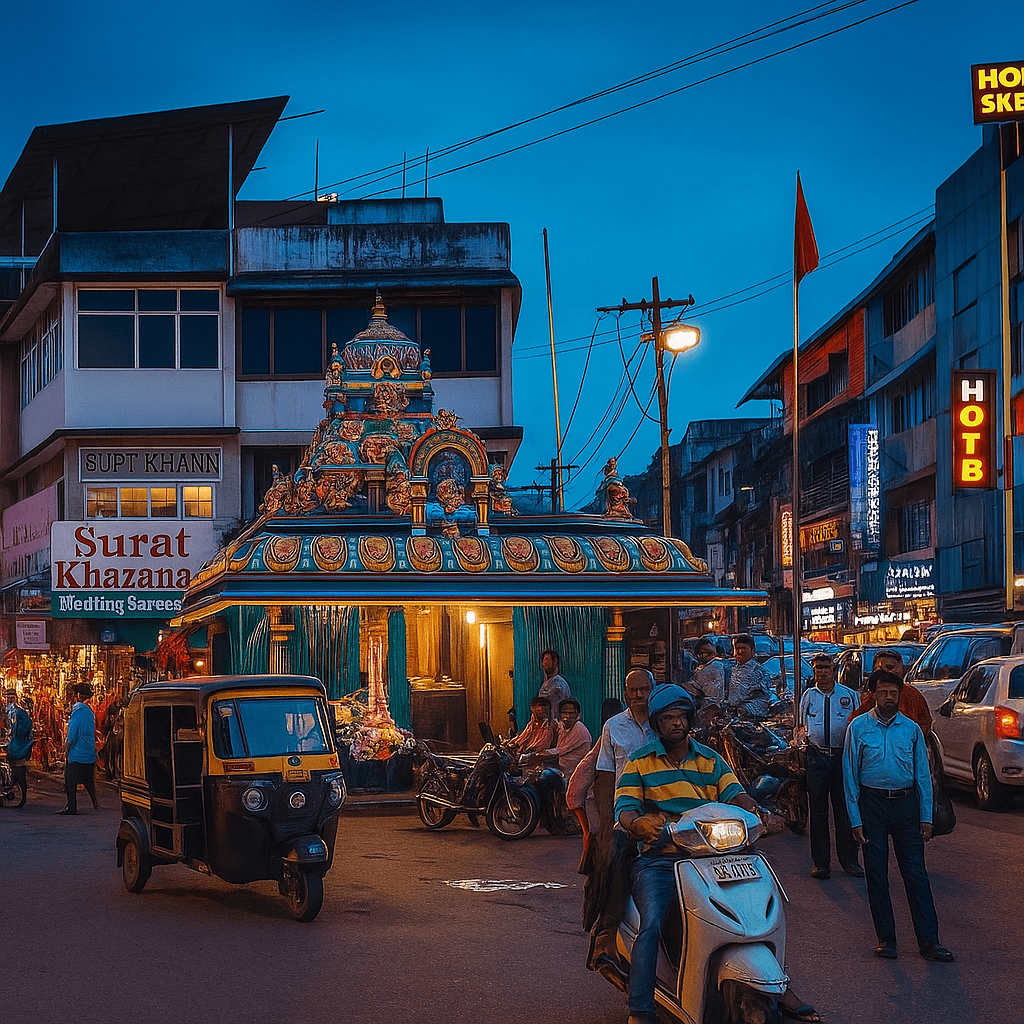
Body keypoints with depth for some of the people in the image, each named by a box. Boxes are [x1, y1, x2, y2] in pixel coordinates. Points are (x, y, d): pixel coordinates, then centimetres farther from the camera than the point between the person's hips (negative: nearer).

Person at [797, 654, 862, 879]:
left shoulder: (849, 695, 9)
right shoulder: (808, 696, 14)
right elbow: (802, 727, 21)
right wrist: (801, 734, 0)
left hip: (843, 756, -1)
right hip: (817, 757, 1)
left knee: (845, 810, 0)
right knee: (818, 811, 3)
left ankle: (849, 860, 9)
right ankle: (820, 862, 9)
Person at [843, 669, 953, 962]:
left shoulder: (911, 729, 6)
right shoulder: (859, 727, 1)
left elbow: (922, 774, 8)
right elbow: (850, 775, 1)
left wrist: (926, 817, 2)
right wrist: (856, 820, -4)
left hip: (905, 803, 1)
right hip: (872, 804, -1)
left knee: (916, 873, -2)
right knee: (876, 874, 3)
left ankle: (928, 940, 0)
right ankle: (886, 938, 12)